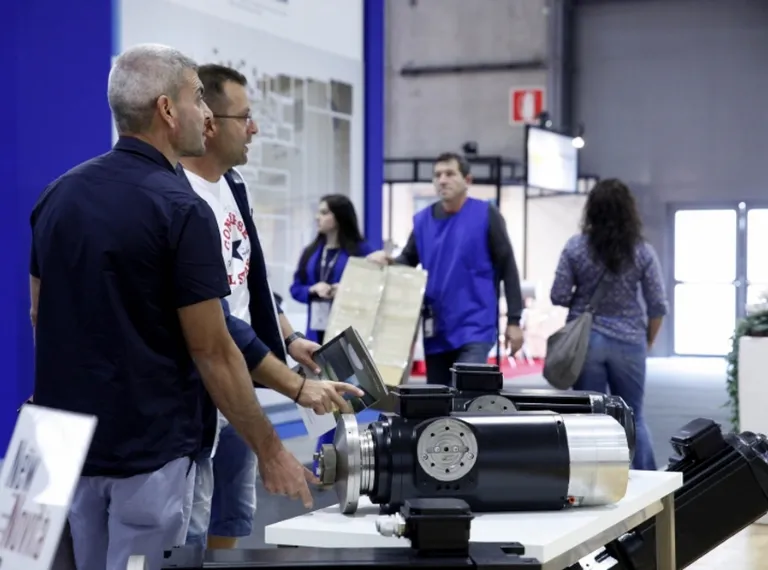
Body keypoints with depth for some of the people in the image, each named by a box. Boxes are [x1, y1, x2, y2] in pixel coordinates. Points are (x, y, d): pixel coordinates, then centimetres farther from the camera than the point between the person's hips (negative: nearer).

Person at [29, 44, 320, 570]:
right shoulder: (181, 208, -18)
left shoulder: (58, 195, 4)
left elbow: (39, 315, 12)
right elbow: (213, 352, -16)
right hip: (148, 448, -7)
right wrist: (271, 451, -7)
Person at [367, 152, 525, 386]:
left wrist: (514, 320, -4)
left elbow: (507, 268, -2)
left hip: (475, 327, -5)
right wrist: (387, 260, -9)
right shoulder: (423, 220, 7)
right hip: (436, 329, 5)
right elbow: (408, 262, 15)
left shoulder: (486, 215, -4)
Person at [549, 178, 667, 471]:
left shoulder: (576, 247, -5)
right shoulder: (642, 251, -5)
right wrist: (648, 341, 12)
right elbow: (658, 306, -3)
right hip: (628, 342, 0)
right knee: (633, 416, 13)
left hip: (585, 340, 0)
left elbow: (558, 297, -3)